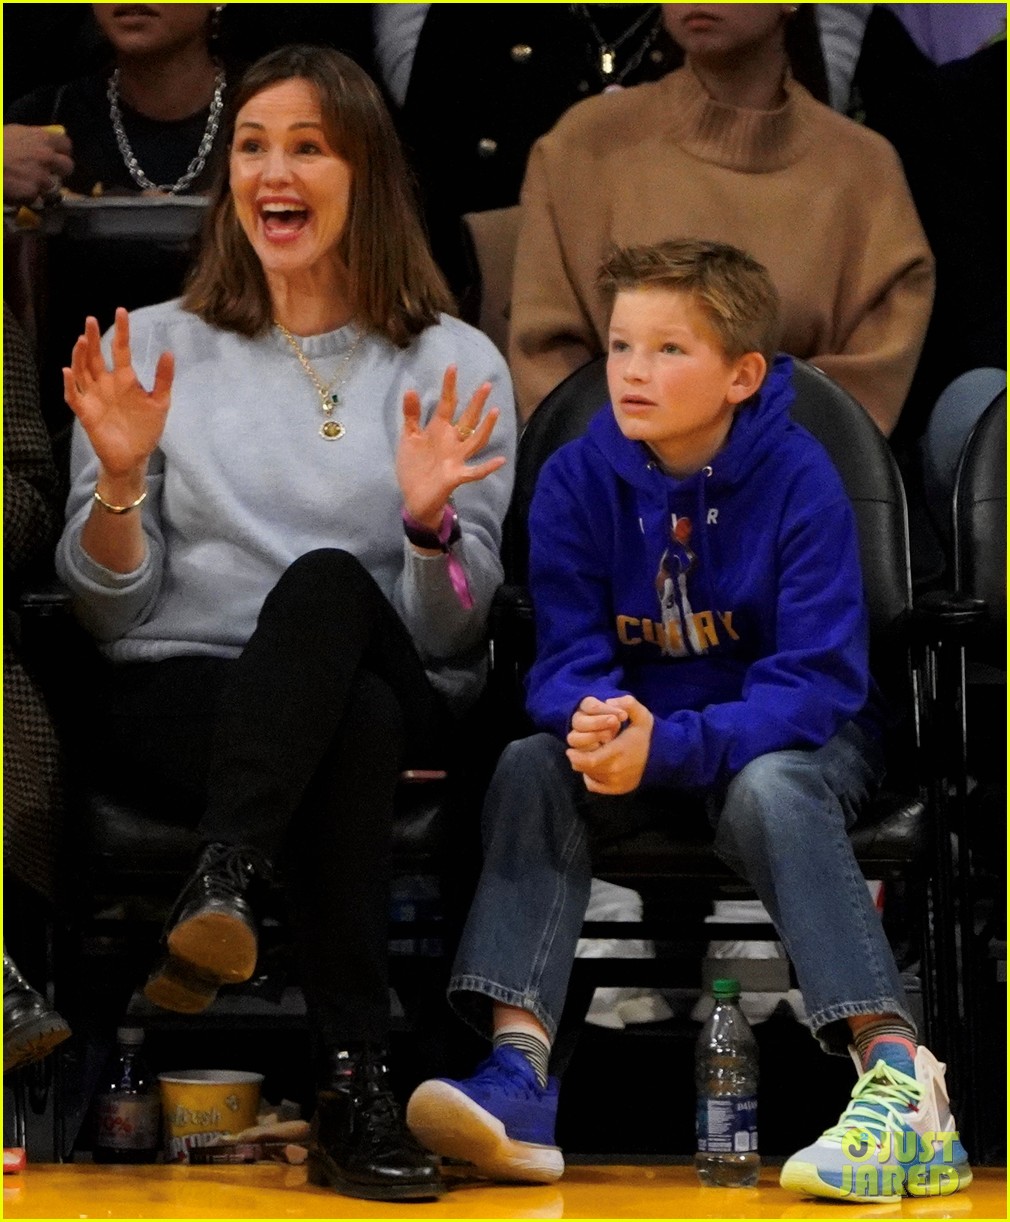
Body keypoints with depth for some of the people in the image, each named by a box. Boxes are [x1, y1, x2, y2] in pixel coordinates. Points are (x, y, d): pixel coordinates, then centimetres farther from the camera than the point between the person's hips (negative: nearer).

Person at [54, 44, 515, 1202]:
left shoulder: (455, 364, 8)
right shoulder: (161, 348, 10)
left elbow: (449, 638, 3)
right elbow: (107, 614, 7)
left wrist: (430, 520, -17)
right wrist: (120, 478, -12)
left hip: (397, 701, 0)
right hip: (177, 696, 0)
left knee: (327, 581, -36)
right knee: (357, 720, -36)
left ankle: (224, 886, -45)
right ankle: (353, 1082, -41)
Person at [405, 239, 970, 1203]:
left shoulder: (798, 479, -18)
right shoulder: (576, 480, -7)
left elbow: (817, 681, -23)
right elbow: (565, 656, -8)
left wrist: (665, 747, -36)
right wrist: (595, 720, -34)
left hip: (790, 737, -3)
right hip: (631, 732, 4)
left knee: (767, 791, -35)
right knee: (529, 767, -25)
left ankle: (901, 1079, -40)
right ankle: (518, 1073, -36)